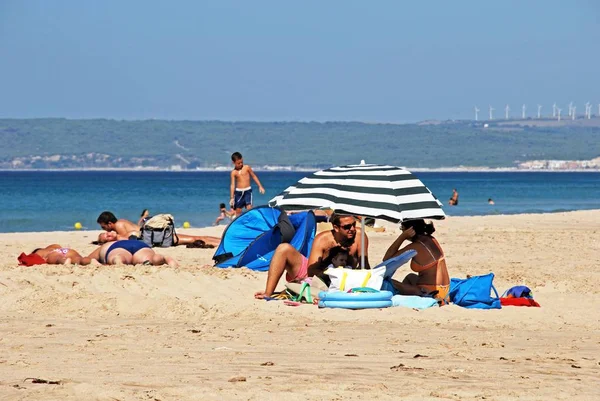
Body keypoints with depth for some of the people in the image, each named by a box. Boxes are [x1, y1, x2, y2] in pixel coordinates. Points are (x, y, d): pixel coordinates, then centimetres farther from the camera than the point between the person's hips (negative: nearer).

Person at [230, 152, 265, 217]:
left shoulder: (247, 168, -1)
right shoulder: (233, 172, -1)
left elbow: (254, 176, 9)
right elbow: (232, 185, -2)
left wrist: (260, 186, 6)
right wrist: (232, 198, -5)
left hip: (247, 191, -1)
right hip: (238, 192, 1)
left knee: (249, 208, -16)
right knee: (238, 211, 7)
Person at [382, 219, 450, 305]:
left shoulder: (415, 247, -18)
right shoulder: (431, 240, 6)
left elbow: (386, 259, -13)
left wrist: (403, 236, -15)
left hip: (429, 292, -9)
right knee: (410, 277, 39)